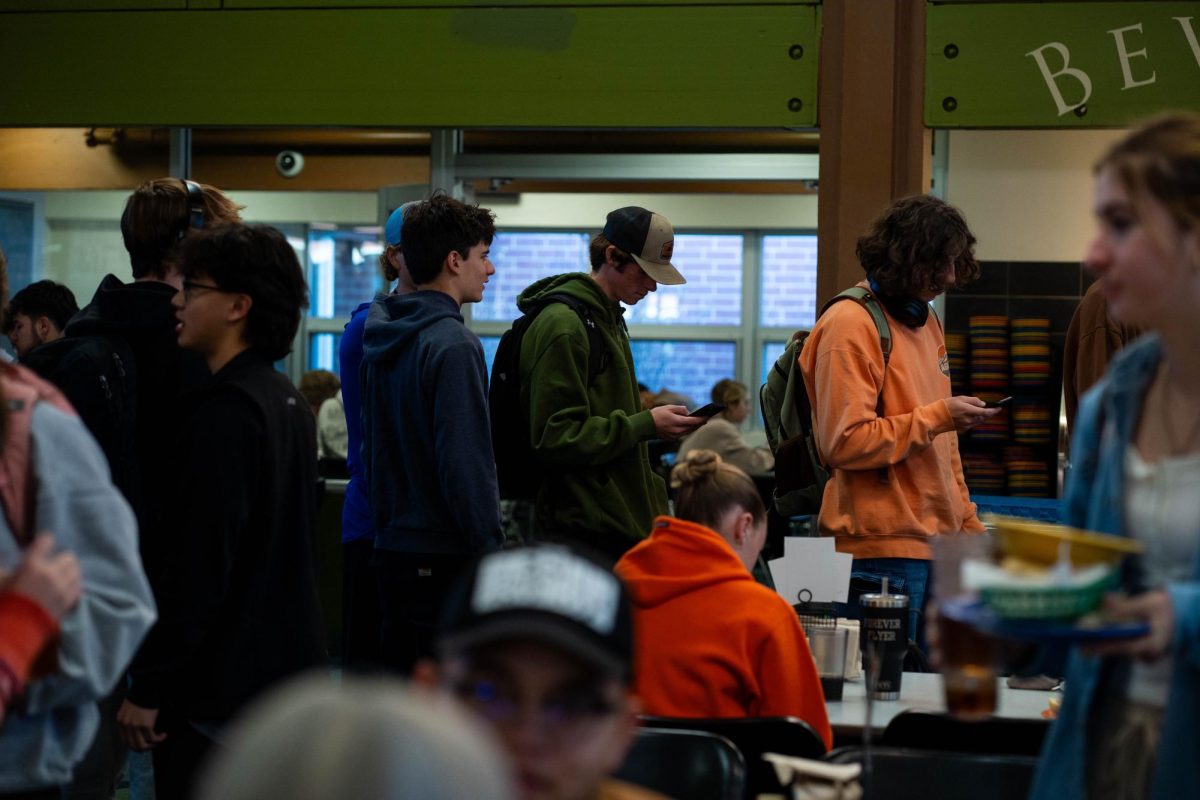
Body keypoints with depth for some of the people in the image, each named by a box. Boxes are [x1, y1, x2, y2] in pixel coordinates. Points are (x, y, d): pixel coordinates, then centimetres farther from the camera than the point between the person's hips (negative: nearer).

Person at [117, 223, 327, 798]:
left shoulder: (224, 413, -18)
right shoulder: (289, 402, 12)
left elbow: (198, 565, -22)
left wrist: (148, 690, -17)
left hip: (219, 687, -10)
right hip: (288, 672, 10)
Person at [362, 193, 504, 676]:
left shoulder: (381, 336, 12)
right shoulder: (453, 345, -15)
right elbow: (464, 464, -20)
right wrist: (493, 557, -16)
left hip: (392, 546, 9)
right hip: (445, 557, -9)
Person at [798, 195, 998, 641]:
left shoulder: (926, 322, 18)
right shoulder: (850, 324, -11)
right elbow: (844, 443, -18)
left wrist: (968, 526, 19)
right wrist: (938, 416, -15)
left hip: (936, 543, 9)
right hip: (882, 549, -9)